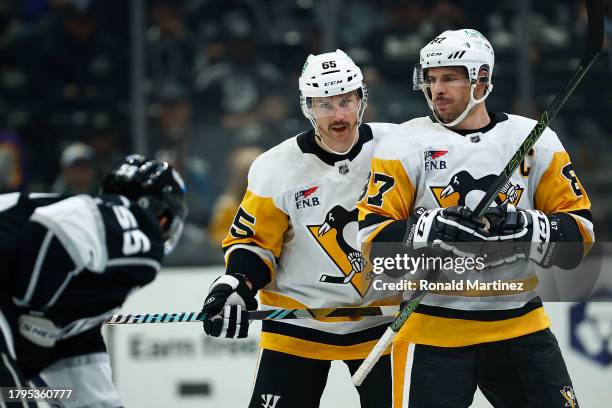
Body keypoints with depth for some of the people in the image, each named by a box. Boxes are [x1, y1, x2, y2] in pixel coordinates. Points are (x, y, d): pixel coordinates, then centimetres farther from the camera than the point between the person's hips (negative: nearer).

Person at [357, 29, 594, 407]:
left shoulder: (537, 142, 2)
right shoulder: (404, 146, -2)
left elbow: (580, 233, 1)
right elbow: (372, 235, -5)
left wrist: (525, 228, -18)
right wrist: (431, 229, -22)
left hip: (521, 327, 2)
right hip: (433, 329, -2)